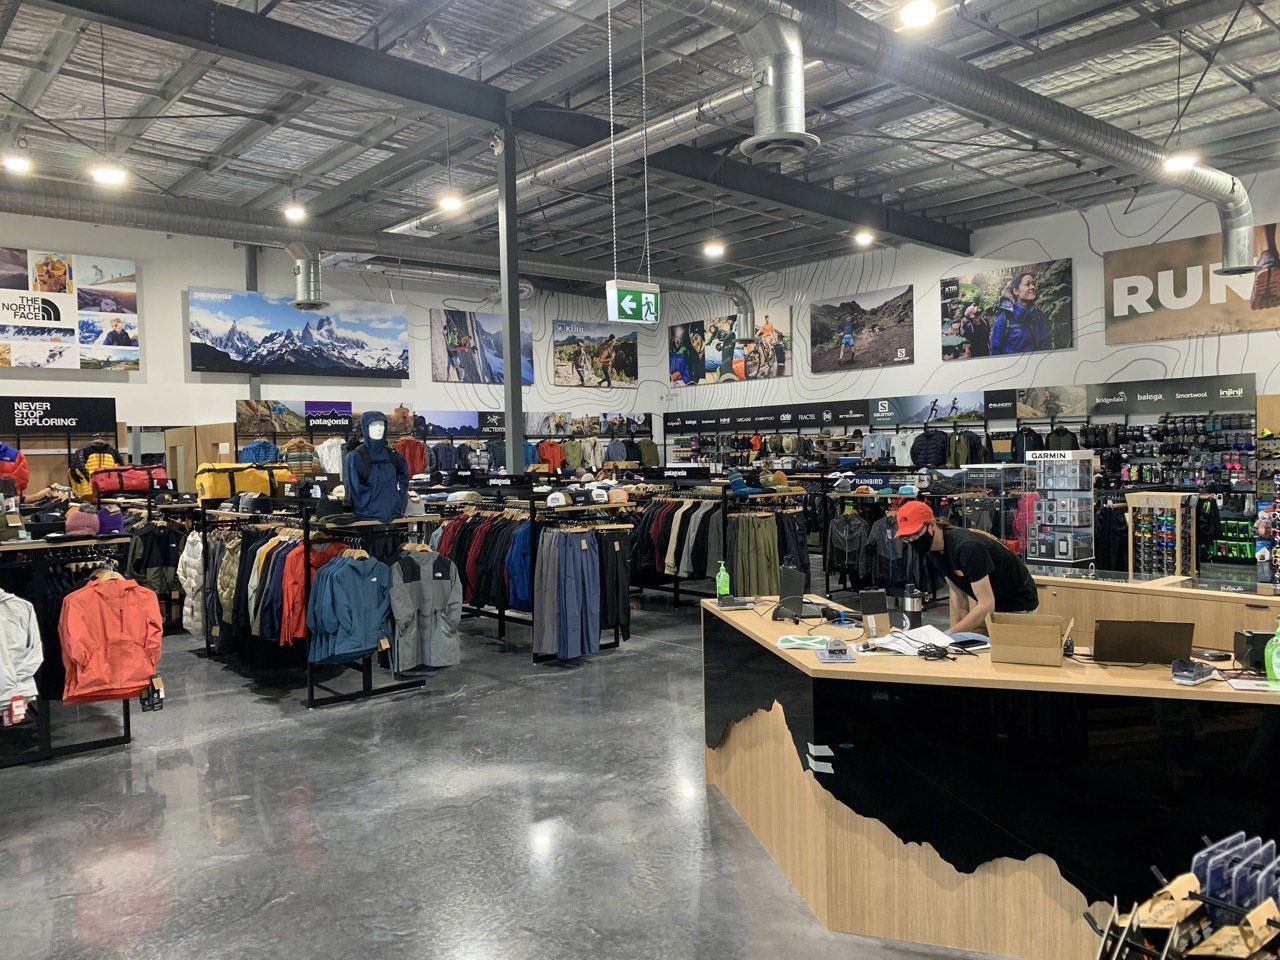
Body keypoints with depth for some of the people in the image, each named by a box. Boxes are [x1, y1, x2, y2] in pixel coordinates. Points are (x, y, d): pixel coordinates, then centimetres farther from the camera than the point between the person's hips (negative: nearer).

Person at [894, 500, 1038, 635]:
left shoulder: (967, 548, -33)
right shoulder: (931, 550, -6)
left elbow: (987, 604, -33)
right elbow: (957, 591, -1)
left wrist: (950, 633, -34)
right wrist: (961, 632, -8)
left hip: (1018, 604, -7)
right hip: (990, 602, 7)